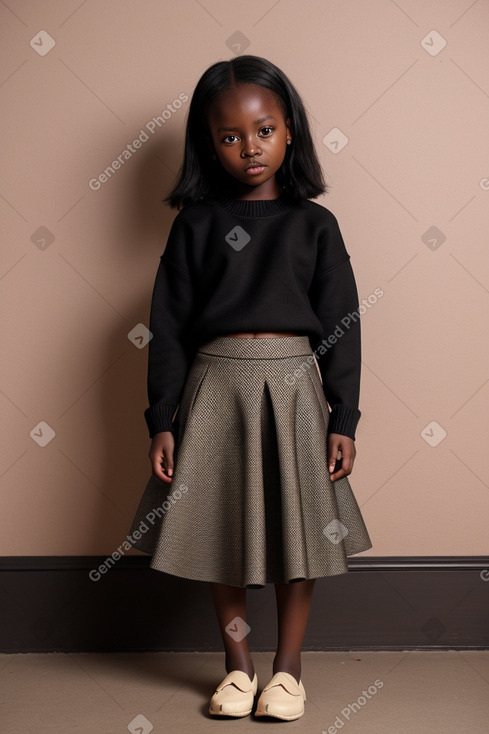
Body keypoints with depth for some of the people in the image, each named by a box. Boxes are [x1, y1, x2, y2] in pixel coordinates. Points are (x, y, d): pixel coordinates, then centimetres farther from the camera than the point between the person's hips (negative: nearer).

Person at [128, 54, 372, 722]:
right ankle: (238, 668, 26)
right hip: (216, 386, 1)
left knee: (297, 531, 5)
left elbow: (342, 326, 3)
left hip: (294, 388, 0)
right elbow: (168, 326, 3)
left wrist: (343, 421, -2)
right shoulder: (196, 223, 4)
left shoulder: (314, 224, 4)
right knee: (223, 531, 8)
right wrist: (162, 422, -2)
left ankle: (288, 669, 23)